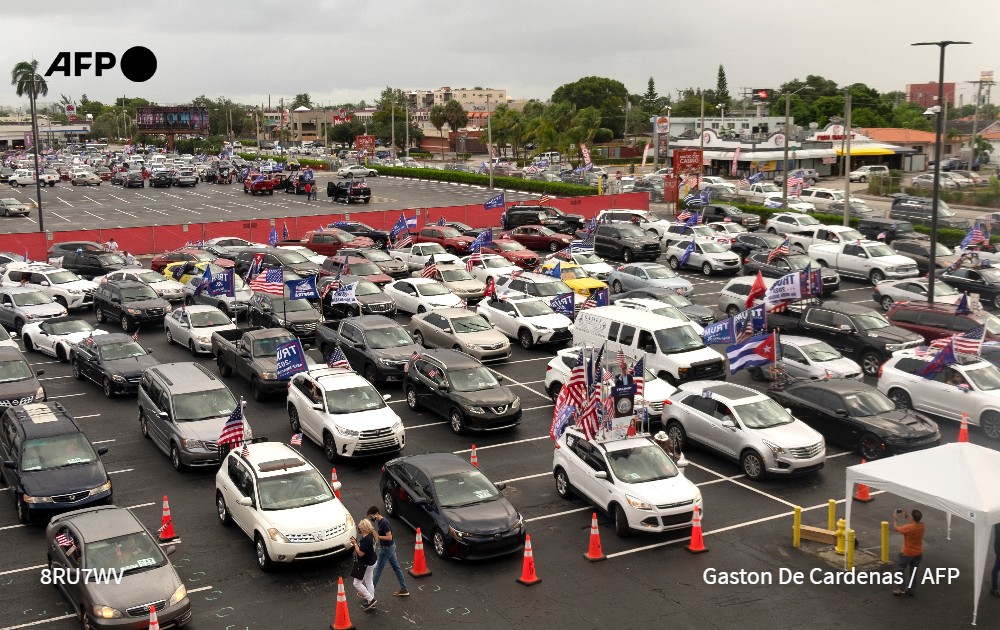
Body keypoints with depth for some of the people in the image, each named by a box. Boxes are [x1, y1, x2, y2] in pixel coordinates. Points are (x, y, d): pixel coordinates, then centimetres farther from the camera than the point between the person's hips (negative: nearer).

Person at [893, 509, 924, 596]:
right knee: (913, 572, 17)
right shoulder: (921, 525, -11)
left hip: (907, 553, -6)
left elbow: (896, 528, -12)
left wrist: (895, 518, 3)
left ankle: (903, 589, 13)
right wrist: (905, 516, 13)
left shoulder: (908, 528, -29)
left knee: (901, 569, 13)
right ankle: (910, 590, 24)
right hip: (918, 554, 6)